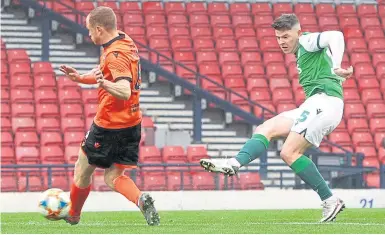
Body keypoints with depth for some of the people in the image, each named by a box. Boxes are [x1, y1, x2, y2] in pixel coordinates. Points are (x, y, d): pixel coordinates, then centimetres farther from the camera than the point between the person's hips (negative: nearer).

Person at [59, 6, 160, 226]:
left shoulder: (115, 54, -23)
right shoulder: (126, 42, 6)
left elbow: (124, 91, -32)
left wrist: (104, 84, -50)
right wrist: (81, 78, 19)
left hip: (109, 125, -9)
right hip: (131, 123, 9)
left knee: (82, 170, 12)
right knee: (113, 177, 10)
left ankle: (72, 216, 28)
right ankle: (142, 200, -16)